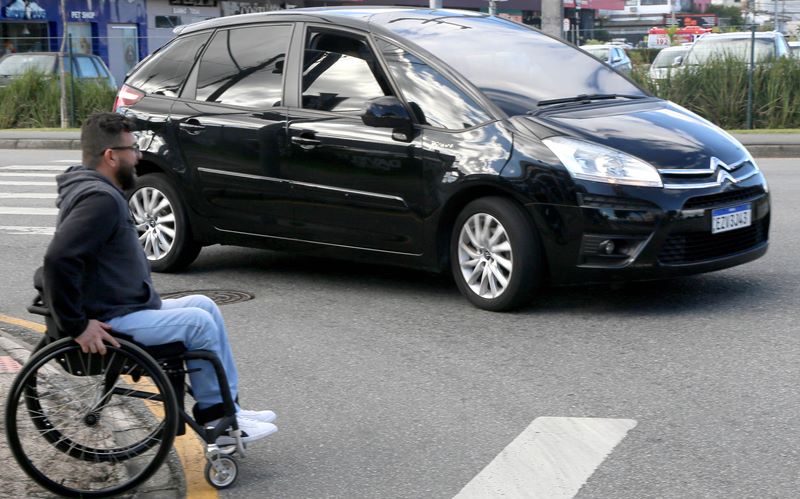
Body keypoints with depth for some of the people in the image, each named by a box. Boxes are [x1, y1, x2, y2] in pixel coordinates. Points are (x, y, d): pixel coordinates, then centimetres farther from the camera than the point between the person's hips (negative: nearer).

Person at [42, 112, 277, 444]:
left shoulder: (103, 193, 14)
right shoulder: (100, 199, -21)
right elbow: (58, 258, -33)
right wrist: (76, 326, -27)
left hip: (126, 308, 11)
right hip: (110, 323, -11)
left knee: (203, 305, 11)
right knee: (198, 322, -13)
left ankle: (228, 408, 12)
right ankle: (216, 421, 0)